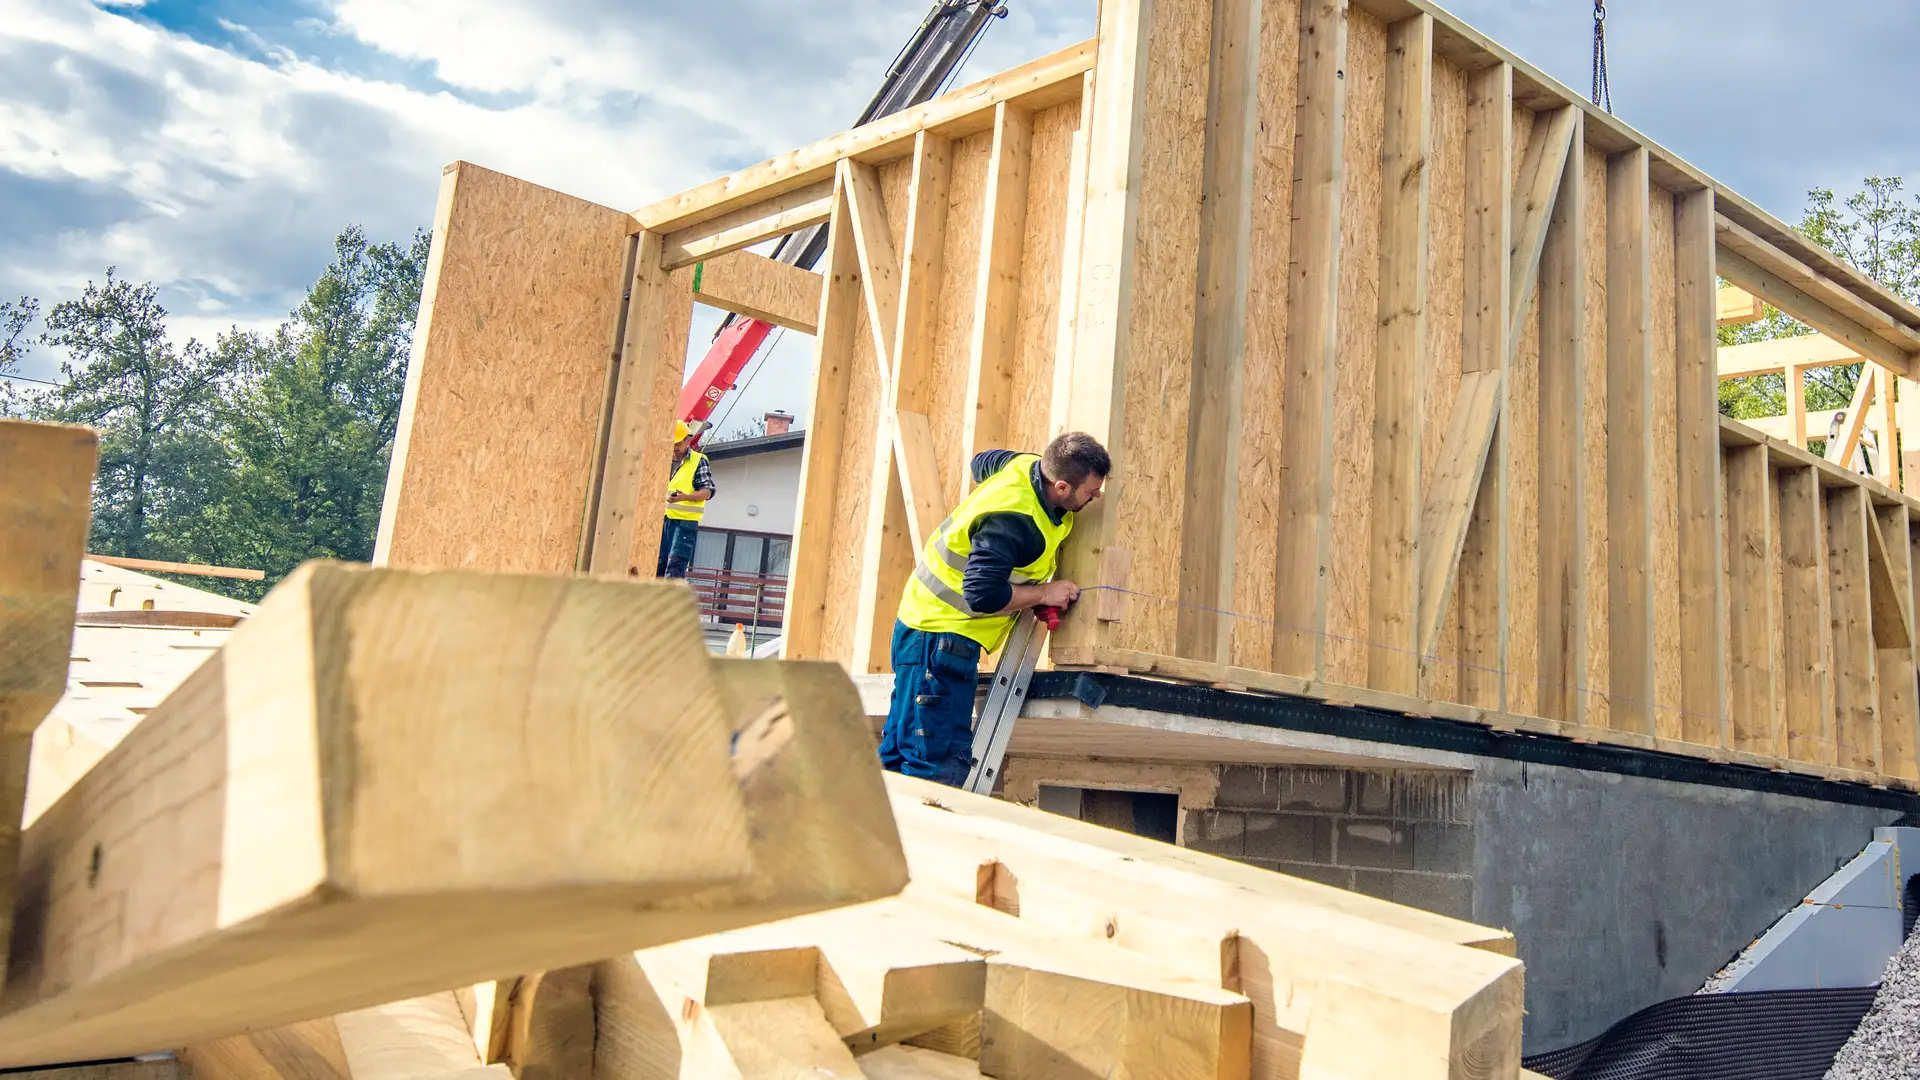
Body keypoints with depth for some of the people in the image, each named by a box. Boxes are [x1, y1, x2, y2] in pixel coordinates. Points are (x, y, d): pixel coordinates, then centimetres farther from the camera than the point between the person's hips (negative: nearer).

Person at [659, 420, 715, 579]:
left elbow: (707, 492, -7)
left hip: (685, 520, -6)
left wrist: (685, 497, -24)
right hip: (661, 520, 6)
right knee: (658, 563, 5)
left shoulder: (699, 461, 0)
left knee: (675, 564, -15)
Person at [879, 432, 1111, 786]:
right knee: (941, 769, -10)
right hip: (941, 639, -10)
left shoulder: (1027, 463, 2)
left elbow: (982, 462, 24)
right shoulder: (1011, 521, -27)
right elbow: (983, 595, -31)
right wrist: (1044, 593, -16)